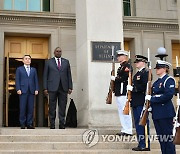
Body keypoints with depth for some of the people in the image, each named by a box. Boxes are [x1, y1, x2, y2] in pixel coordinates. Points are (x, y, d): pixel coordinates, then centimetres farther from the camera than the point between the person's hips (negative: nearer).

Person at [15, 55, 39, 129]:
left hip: (31, 91, 2)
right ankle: (22, 124, 2)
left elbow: (36, 80, 13)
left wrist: (36, 89, 1)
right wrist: (18, 89, -8)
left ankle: (29, 124, 4)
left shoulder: (34, 70, 18)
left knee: (31, 108, -1)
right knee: (23, 108, -3)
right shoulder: (19, 69, 11)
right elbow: (17, 80, 4)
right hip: (23, 91, -2)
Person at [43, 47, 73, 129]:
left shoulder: (66, 62, 14)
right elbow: (45, 76, 6)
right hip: (53, 88, -1)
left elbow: (69, 75, 11)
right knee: (52, 107, 0)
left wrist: (70, 87, 4)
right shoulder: (48, 62, 9)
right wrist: (45, 88, -2)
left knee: (62, 107, 1)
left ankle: (62, 124, 6)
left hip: (63, 88, 2)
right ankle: (52, 125, 6)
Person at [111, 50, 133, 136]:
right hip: (119, 93, 10)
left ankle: (128, 130, -3)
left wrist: (115, 78, -13)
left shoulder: (127, 66, -10)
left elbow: (125, 78, -21)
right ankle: (125, 129, 18)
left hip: (123, 93, -10)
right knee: (121, 111, 12)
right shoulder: (121, 66, 20)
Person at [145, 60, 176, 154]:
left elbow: (168, 95, -20)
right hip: (156, 113, 8)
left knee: (167, 138, -4)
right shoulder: (156, 82, 17)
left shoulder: (169, 80, -7)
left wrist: (152, 98, -17)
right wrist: (149, 105, 2)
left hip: (165, 113, -8)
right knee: (160, 138, 11)